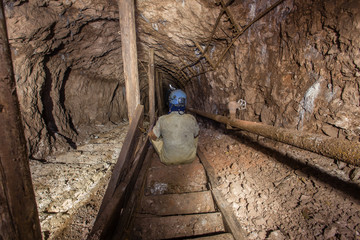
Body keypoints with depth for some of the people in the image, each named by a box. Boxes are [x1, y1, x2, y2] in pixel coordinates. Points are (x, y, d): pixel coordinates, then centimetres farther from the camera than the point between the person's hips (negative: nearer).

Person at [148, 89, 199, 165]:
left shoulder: (162, 120, -19)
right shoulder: (191, 119, -14)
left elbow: (153, 136, -2)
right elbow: (196, 135, 5)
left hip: (168, 160, -2)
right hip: (189, 158, 2)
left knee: (152, 136, 16)